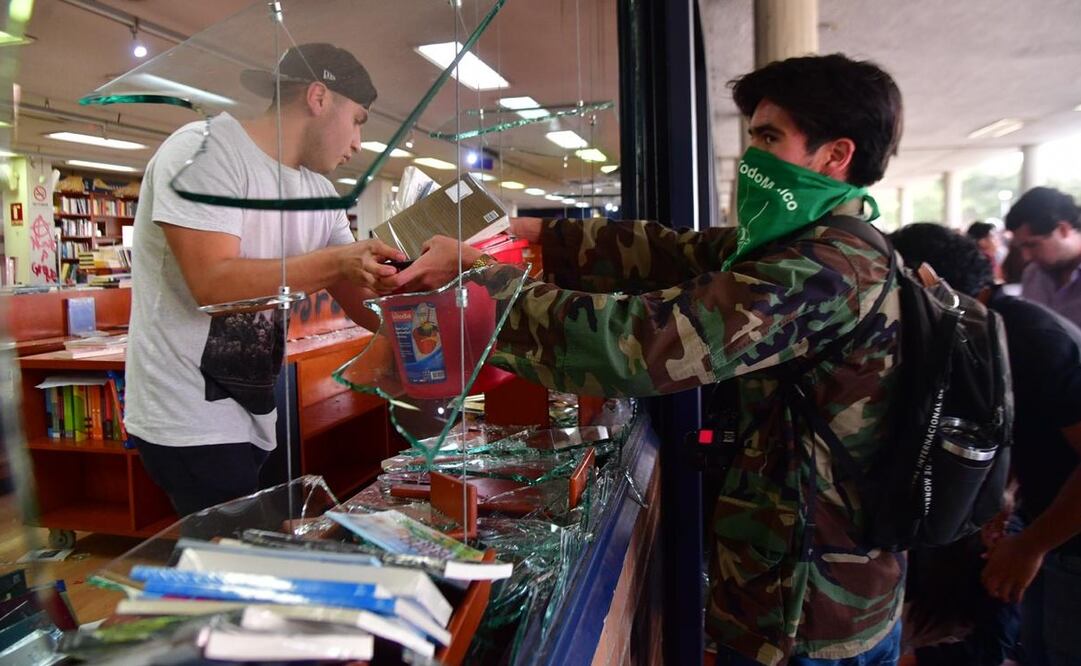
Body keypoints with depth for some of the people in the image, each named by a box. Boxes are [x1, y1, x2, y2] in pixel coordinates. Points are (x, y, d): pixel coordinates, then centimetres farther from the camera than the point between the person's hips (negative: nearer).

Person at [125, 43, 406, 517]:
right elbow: (212, 282, -24)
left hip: (260, 419, 8)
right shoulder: (205, 150, -12)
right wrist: (334, 263, -24)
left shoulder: (319, 194, 10)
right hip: (192, 424, -7)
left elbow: (366, 306, 8)